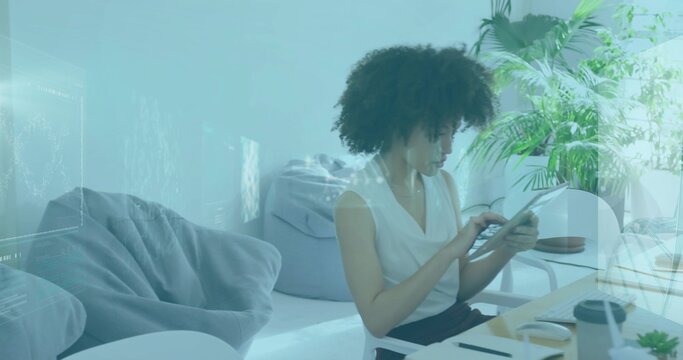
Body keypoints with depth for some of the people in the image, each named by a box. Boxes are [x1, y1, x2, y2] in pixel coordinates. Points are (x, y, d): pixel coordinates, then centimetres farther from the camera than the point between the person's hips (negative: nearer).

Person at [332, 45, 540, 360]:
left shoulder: (444, 183, 4)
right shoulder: (356, 203, -14)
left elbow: (460, 287, 9)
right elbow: (376, 319, -20)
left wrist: (505, 250, -9)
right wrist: (450, 250, -24)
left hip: (462, 323, 6)